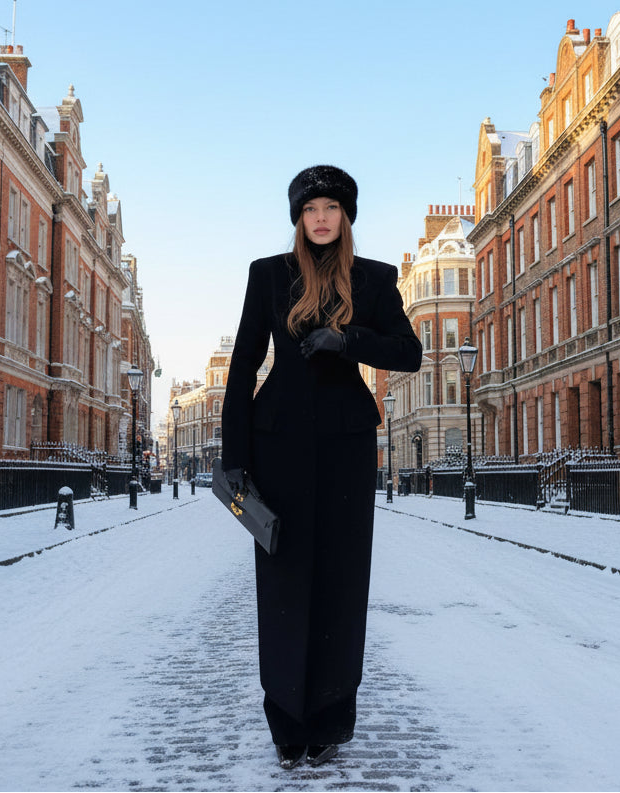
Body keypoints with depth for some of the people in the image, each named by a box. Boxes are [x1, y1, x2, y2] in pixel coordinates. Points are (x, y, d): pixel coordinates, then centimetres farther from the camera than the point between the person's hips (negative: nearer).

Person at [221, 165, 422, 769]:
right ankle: (288, 722, 12)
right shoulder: (269, 273, 6)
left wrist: (347, 339, -16)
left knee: (340, 575, 2)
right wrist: (235, 453, -2)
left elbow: (410, 354, 1)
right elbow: (244, 364, 4)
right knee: (285, 573, 1)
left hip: (346, 441, 0)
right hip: (281, 439, 0)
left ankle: (330, 722, 13)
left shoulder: (374, 279, 6)